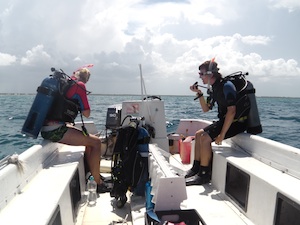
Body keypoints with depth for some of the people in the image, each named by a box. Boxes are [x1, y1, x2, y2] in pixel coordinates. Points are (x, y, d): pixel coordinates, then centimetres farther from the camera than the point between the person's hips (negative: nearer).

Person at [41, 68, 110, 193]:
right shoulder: (79, 85, -8)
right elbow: (86, 113, -6)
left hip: (45, 128, 9)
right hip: (56, 130, -9)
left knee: (89, 140, 18)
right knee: (96, 142, -7)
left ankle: (90, 173, 24)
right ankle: (98, 183, 0)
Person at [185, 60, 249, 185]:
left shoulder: (226, 85, -20)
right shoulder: (214, 88, 8)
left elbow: (232, 111, -27)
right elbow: (206, 109, 12)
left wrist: (222, 134, -27)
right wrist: (199, 93, -1)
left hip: (237, 122, -10)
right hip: (224, 120, 10)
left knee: (205, 138, -22)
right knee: (198, 134, 7)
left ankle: (204, 175, -9)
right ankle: (196, 168, 14)